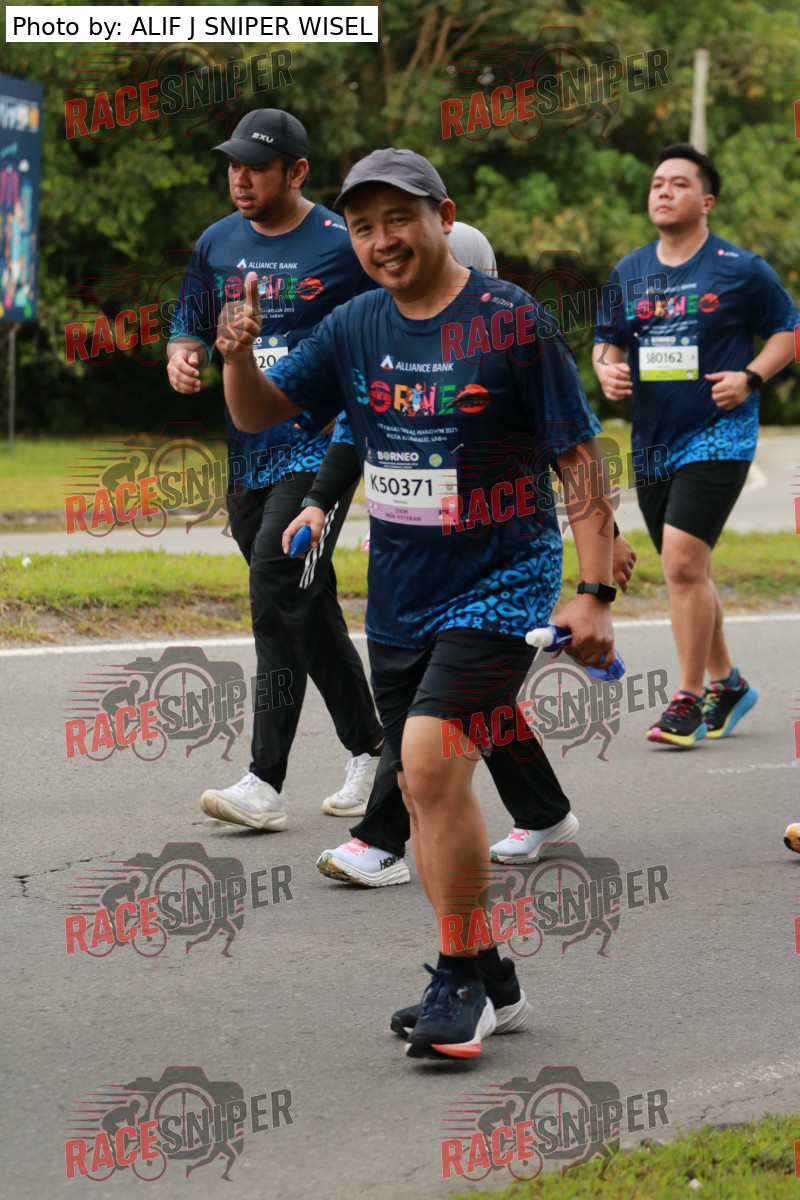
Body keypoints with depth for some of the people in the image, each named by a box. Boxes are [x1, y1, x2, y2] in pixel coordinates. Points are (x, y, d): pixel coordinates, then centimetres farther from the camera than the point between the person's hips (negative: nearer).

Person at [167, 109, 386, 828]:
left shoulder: (344, 246, -5)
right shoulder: (218, 244, 11)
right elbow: (192, 326, 19)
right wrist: (183, 359, -3)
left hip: (322, 446, -6)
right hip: (247, 451, 7)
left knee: (276, 582, -18)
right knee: (306, 606, 12)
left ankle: (267, 783, -21)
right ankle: (370, 750, 27)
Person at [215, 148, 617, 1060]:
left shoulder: (512, 324, -10)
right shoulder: (356, 328, 6)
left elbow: (580, 457, -7)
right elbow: (262, 414, 11)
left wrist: (594, 591, -13)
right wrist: (238, 357, -12)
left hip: (499, 588, -6)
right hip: (398, 599, 6)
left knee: (429, 762, -21)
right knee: (427, 791, 10)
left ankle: (460, 982, -10)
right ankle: (488, 982, 24)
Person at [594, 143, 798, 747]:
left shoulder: (742, 269, -4)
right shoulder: (628, 273, 9)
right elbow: (608, 340, 19)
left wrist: (750, 377, -11)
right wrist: (607, 369, -4)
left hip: (718, 438, -6)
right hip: (653, 443, 6)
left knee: (683, 562, -17)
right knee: (686, 573, 13)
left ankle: (689, 699, -8)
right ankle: (725, 682, 31)